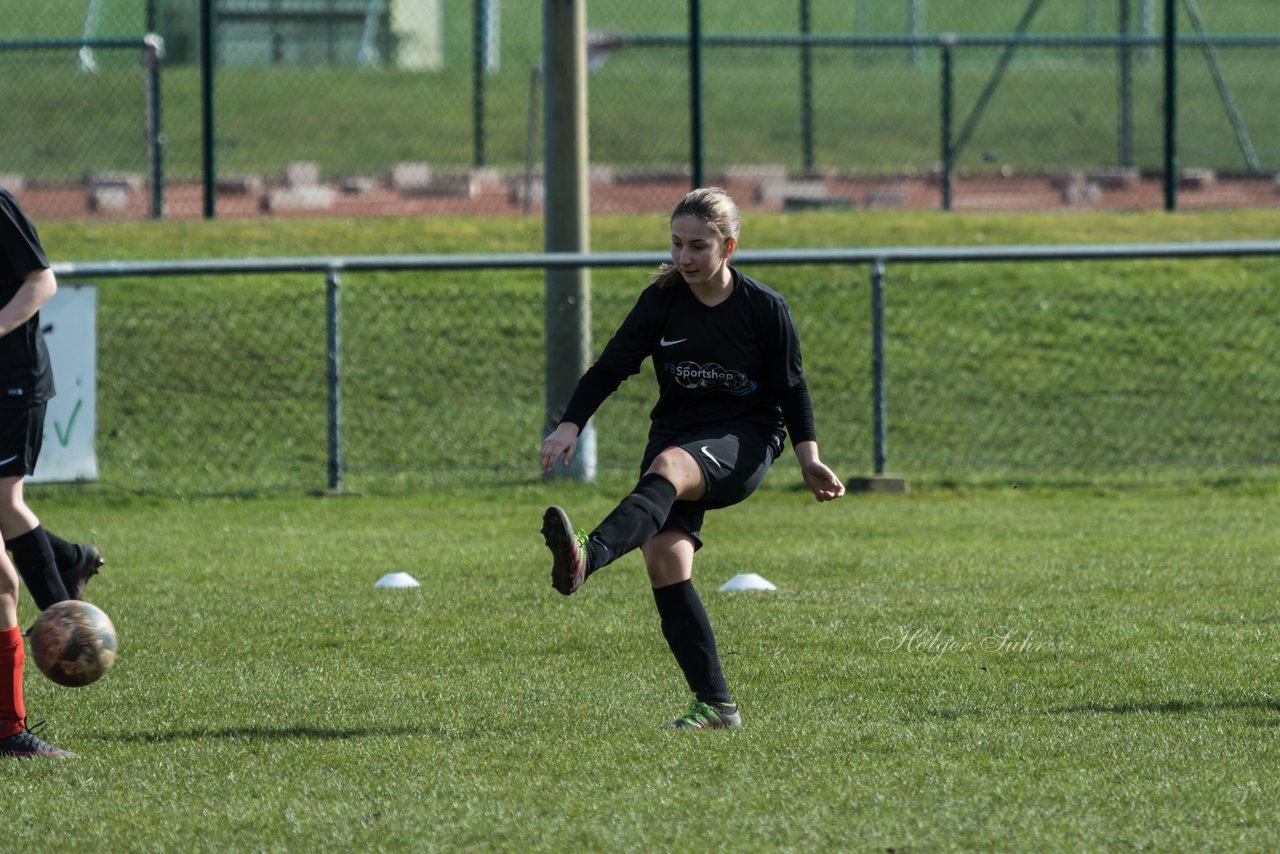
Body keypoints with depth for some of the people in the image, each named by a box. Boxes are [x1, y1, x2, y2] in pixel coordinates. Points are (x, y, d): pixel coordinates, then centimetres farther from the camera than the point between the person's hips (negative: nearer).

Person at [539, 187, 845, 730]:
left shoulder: (765, 308, -6)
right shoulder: (661, 301, -1)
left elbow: (790, 388, 3)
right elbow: (610, 368, -2)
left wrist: (808, 458, -6)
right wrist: (570, 426, -16)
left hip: (744, 441, -4)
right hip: (677, 434, 4)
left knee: (667, 469, -37)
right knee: (664, 562, -17)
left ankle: (588, 557, -64)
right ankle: (714, 705, -13)